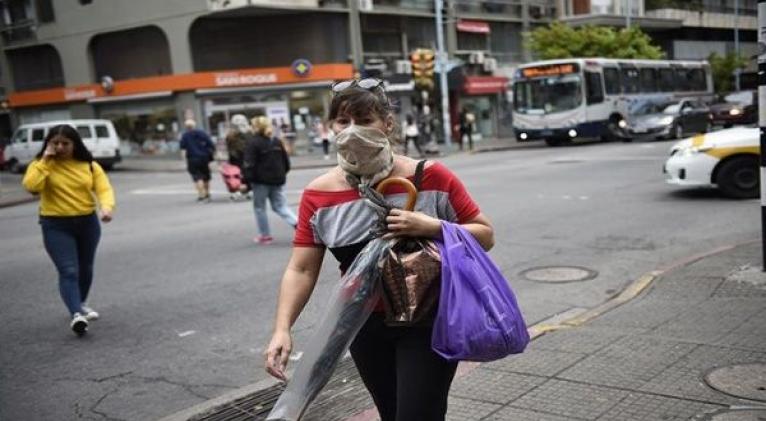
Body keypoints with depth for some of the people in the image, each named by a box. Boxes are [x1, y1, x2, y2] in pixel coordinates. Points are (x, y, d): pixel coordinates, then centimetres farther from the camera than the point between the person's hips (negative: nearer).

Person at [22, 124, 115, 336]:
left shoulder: (90, 166, -1)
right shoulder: (40, 165, -3)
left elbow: (104, 189, -11)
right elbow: (32, 186, -21)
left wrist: (106, 207, -31)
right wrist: (45, 160, -18)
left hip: (88, 223, 3)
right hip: (56, 226, -3)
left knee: (85, 269, 18)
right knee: (68, 271, -15)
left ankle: (81, 304, 41)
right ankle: (76, 315, -25)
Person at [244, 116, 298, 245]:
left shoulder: (253, 144, -11)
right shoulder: (277, 141, 10)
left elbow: (250, 165, -16)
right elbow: (286, 161, 14)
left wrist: (247, 182, -12)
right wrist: (282, 174, 24)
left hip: (261, 180, -6)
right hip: (277, 179, 6)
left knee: (259, 207, 9)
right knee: (279, 206, 10)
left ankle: (265, 235, 14)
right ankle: (297, 223, -12)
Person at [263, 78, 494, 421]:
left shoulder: (431, 177, -13)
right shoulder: (319, 196, -6)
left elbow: (484, 235, -6)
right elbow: (301, 270, -6)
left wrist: (433, 228, -23)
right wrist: (282, 329, -19)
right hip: (365, 327, 4)